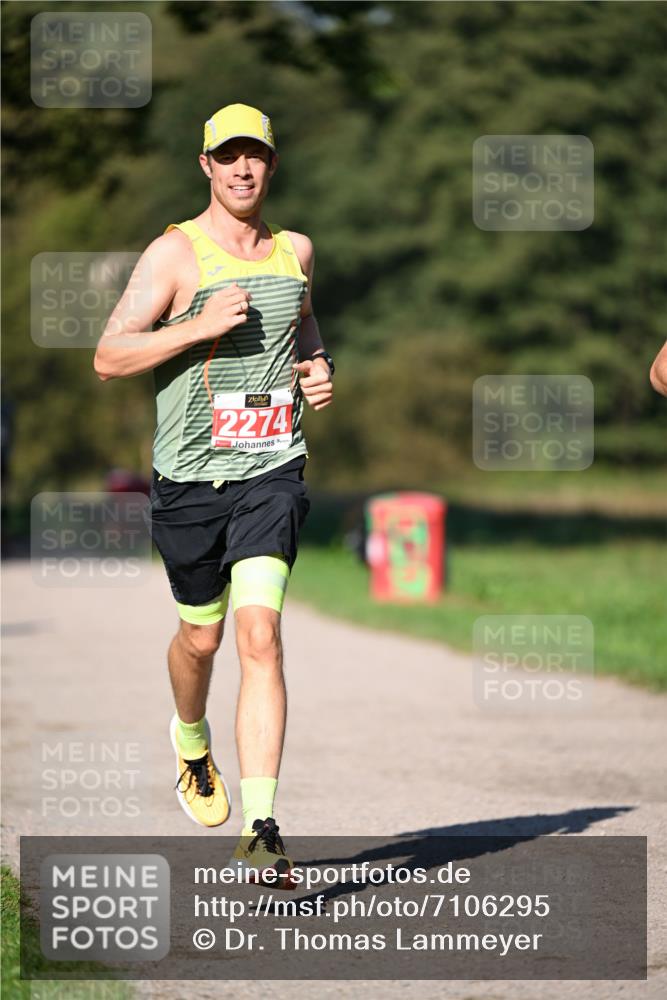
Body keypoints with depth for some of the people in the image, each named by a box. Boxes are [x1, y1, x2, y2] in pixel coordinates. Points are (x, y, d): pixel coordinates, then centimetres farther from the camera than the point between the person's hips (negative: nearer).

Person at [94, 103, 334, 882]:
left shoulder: (293, 251, 10)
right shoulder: (175, 254, -5)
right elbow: (108, 357, -10)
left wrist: (320, 366, 9)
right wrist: (199, 326, -21)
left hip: (271, 473, 2)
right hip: (190, 476, -1)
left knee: (261, 636, -14)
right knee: (201, 637, 14)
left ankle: (260, 828, -17)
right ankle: (191, 742, 49)